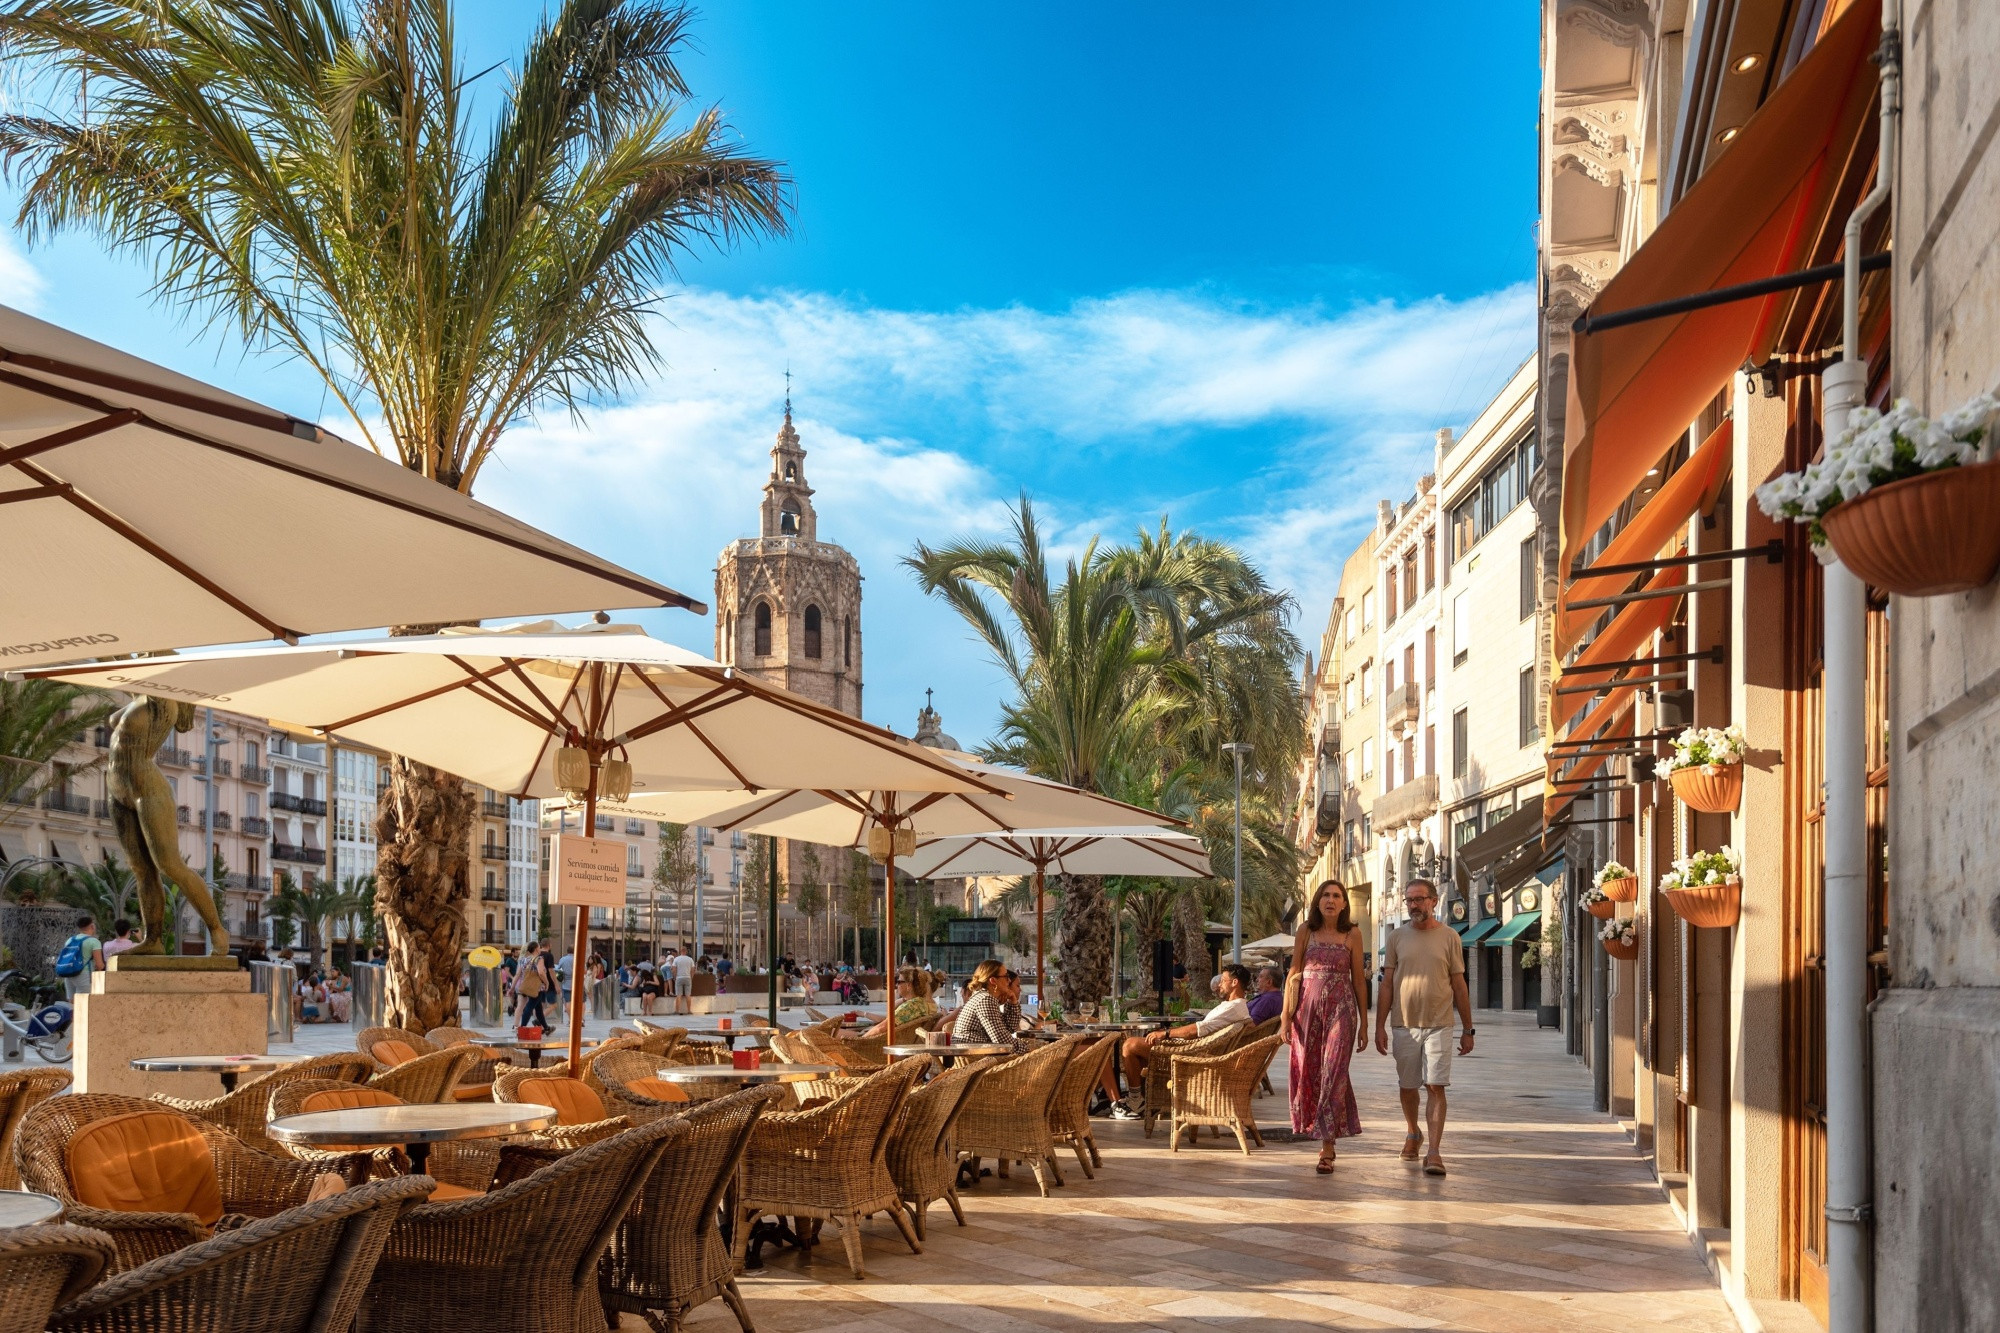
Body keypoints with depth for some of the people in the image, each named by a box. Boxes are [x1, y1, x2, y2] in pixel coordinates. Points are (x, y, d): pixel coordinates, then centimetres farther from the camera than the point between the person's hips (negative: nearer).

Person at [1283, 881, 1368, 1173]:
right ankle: (1321, 1131, 23)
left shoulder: (1352, 935, 3)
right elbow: (1294, 973, 4)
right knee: (1307, 1073, 4)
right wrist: (1285, 1017, -2)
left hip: (1341, 1009, -2)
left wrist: (1364, 1024, 5)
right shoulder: (1306, 931, 5)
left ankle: (1327, 1149, -5)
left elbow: (1359, 979, 6)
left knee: (1333, 1074, -7)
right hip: (1307, 1007, 2)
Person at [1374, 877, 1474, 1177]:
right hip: (1404, 1025, 2)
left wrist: (1467, 1029, 5)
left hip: (1439, 1025, -2)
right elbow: (1387, 984, 6)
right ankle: (1413, 1134, 35)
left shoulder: (1449, 937, 3)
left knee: (1435, 1087, -9)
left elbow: (1459, 986, 6)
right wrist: (1380, 1026, 1)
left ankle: (1434, 1152, -9)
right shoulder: (1397, 937, 5)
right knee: (1407, 1086, 11)